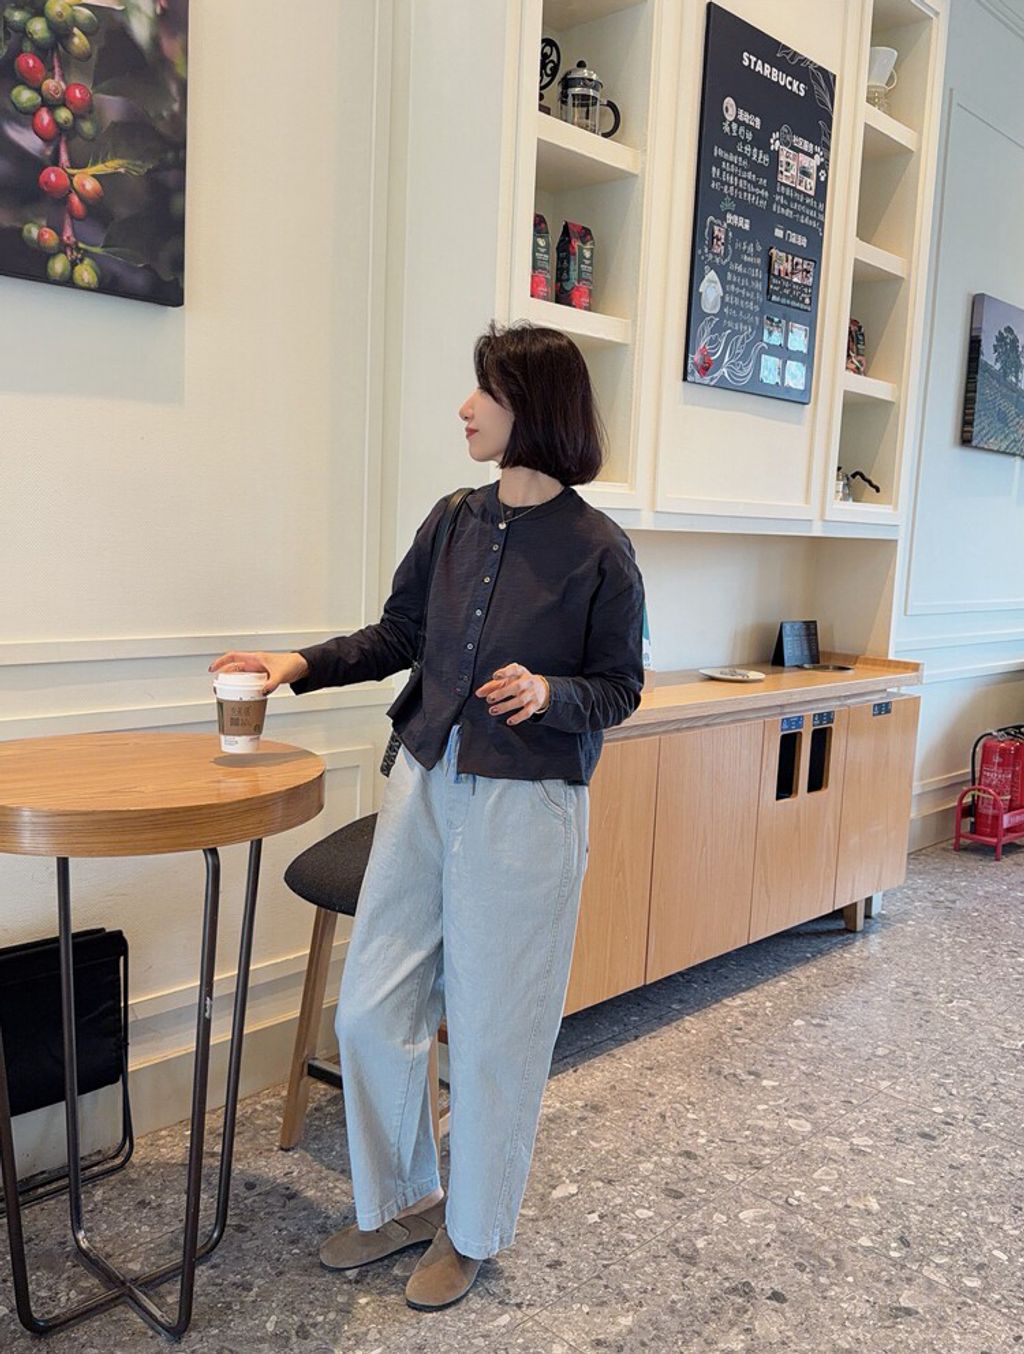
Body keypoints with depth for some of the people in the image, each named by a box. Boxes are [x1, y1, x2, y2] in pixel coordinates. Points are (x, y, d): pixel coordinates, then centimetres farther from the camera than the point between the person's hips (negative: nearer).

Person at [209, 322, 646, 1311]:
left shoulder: (596, 548, -10)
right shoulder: (453, 521, 4)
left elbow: (621, 690, -4)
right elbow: (397, 637, 14)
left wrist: (551, 693, -22)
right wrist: (301, 666, 4)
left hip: (527, 805, -5)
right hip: (424, 783, 6)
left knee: (492, 1027, 8)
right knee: (370, 1006, 10)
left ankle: (473, 1229, 33)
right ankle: (400, 1200, 35)